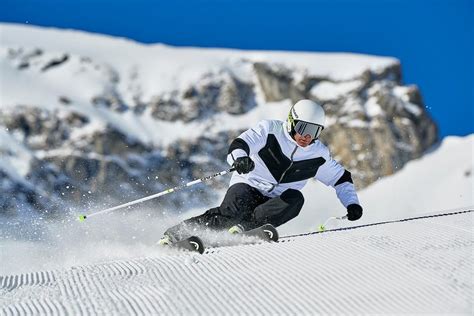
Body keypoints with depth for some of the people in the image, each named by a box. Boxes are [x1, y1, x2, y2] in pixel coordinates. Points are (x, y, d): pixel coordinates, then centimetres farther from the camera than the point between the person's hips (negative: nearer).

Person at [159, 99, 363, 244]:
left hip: (275, 202, 3)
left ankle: (246, 227, -36)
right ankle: (173, 236, -28)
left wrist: (352, 203, 0)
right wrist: (239, 158, -43)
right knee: (230, 213, -34)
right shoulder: (271, 130, -7)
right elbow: (239, 144, -20)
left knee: (295, 198, -30)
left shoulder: (318, 155, 4)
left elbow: (341, 178, 16)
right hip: (247, 186, -3)